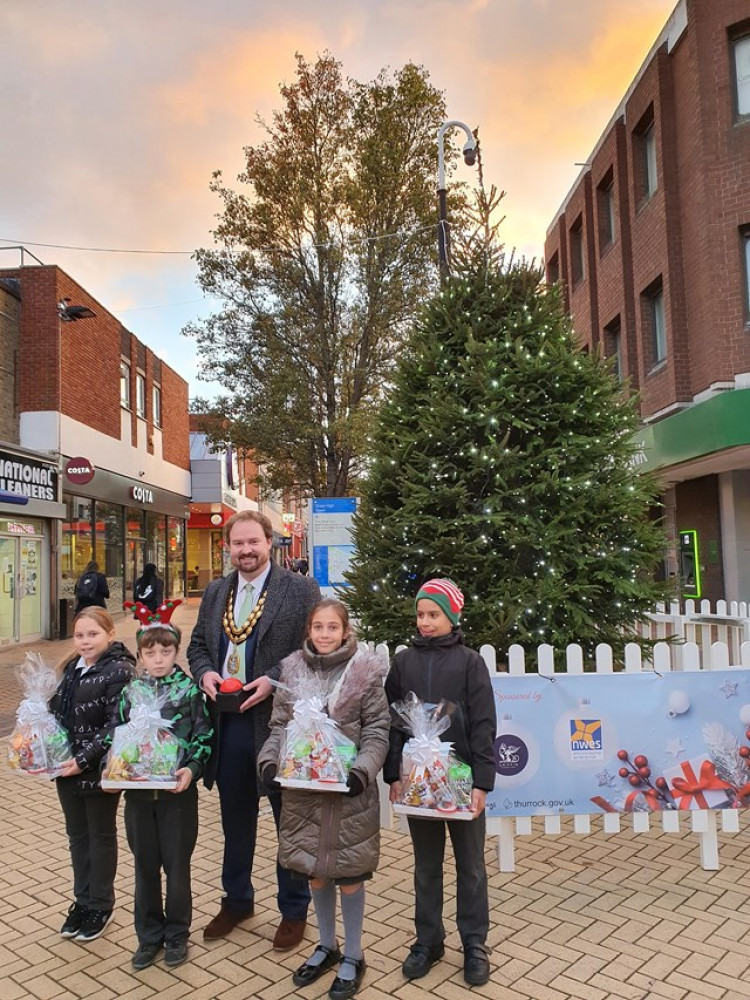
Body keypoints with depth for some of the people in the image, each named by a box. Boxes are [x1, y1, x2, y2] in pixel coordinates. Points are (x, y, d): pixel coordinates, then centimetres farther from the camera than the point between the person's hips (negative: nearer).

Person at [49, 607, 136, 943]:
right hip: (67, 769, 7)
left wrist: (84, 760, -25)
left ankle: (101, 905, 29)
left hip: (99, 771, -7)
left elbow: (117, 727, -22)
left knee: (101, 837, 12)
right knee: (77, 835, 19)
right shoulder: (73, 668, 5)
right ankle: (82, 900, 37)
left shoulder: (120, 671, -18)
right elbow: (57, 711, 16)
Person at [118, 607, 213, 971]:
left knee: (177, 865, 8)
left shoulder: (191, 690, -7)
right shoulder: (130, 692, 3)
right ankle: (149, 935, 31)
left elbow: (204, 737, -6)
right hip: (137, 791, 3)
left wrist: (192, 768, -20)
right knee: (145, 865, 14)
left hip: (178, 791, -3)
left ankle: (176, 935, 27)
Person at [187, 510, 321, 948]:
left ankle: (295, 909, 29)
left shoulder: (301, 590, -8)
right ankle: (237, 899, 40)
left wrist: (274, 680, -20)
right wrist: (205, 671, -5)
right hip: (228, 722, 5)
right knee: (235, 820, 20)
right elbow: (198, 644, 16)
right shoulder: (216, 592, 10)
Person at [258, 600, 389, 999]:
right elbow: (280, 726, 6)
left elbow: (377, 732, -7)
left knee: (349, 872, 8)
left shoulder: (366, 671, -8)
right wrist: (269, 761, -9)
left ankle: (352, 956, 29)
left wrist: (363, 770, -21)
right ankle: (326, 946, 39)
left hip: (349, 788, -3)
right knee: (314, 870, 17)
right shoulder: (291, 669, 2)